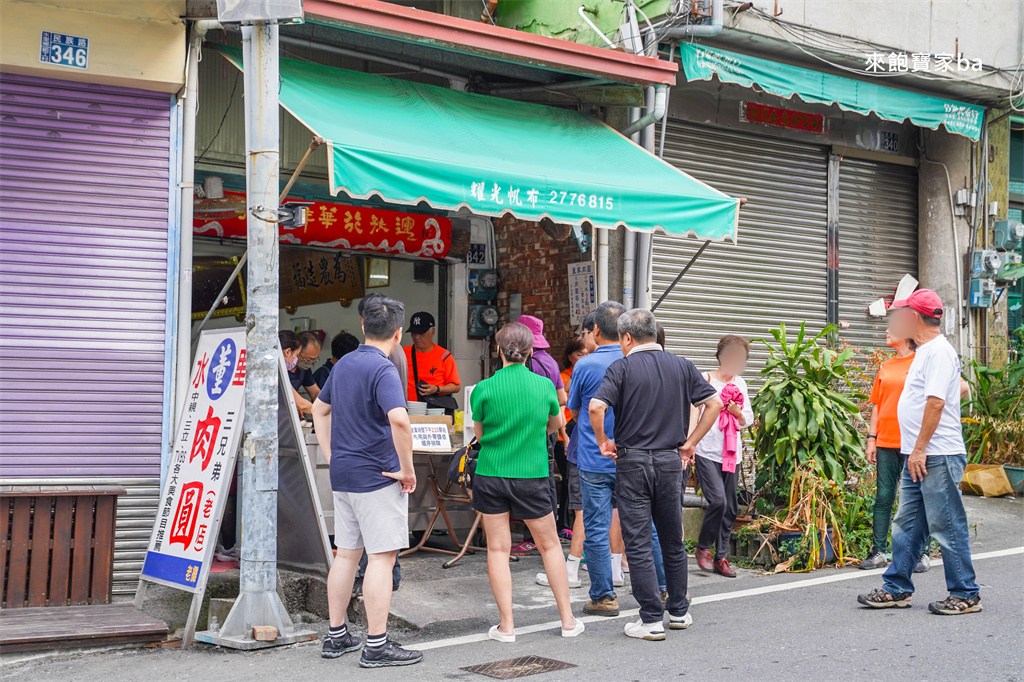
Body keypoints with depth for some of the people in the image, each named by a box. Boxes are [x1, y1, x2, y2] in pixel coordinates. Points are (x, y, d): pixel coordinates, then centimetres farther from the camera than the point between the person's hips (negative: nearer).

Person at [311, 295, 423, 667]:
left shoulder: (345, 363, 12)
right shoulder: (383, 369, -16)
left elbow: (319, 408, 24)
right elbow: (398, 419, -31)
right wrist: (407, 469, -19)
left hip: (343, 475, 8)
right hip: (378, 477, -8)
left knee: (346, 553, 15)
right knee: (381, 557, -3)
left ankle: (336, 636, 22)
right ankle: (376, 646, -1)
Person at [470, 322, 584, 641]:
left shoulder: (484, 388, -8)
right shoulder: (544, 385, -4)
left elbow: (479, 433, 5)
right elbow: (556, 424, 14)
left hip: (491, 475, -1)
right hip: (532, 476, 1)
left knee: (498, 549, 6)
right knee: (550, 545, 14)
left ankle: (506, 625, 7)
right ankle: (568, 620, 20)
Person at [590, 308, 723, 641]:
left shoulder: (622, 367, -6)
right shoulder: (681, 366, 6)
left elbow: (596, 407, -18)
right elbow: (714, 403, 4)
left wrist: (603, 442, -3)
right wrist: (690, 443, 9)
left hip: (633, 461, -4)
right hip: (670, 461, 4)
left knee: (638, 543, 1)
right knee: (673, 540, 17)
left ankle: (651, 620, 0)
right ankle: (679, 611, 25)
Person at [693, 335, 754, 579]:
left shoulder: (740, 384, 14)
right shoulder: (705, 380, -3)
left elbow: (748, 420, 17)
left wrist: (738, 412, -5)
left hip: (731, 454, 6)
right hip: (707, 452, -6)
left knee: (729, 509, 6)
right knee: (718, 500, -18)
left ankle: (721, 558, 15)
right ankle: (703, 547, 3)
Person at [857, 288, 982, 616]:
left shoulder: (938, 351, -14)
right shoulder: (925, 351, 17)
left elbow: (935, 402, -21)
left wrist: (920, 449, -21)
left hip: (938, 456, -10)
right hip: (918, 456, 10)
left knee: (947, 527, -3)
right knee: (906, 525, 14)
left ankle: (965, 595, 5)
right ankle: (897, 589, 21)